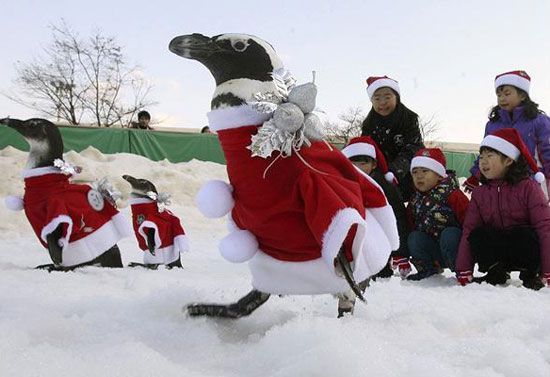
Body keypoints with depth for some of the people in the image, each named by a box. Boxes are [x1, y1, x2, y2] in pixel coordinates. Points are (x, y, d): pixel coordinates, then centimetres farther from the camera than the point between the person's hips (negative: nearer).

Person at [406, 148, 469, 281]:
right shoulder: (415, 201, 7)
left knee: (448, 235, -34)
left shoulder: (452, 194, -13)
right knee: (414, 238, -19)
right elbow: (410, 226, 12)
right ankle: (428, 270, 0)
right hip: (433, 252, 5)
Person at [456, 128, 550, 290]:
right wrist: (464, 273, -10)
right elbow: (468, 230, -3)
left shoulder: (528, 187, -9)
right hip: (498, 254, 3)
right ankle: (496, 273, -4)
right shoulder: (479, 194, 3)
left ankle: (531, 274, -6)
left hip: (524, 249, -2)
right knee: (477, 235, -25)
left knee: (526, 234, -34)